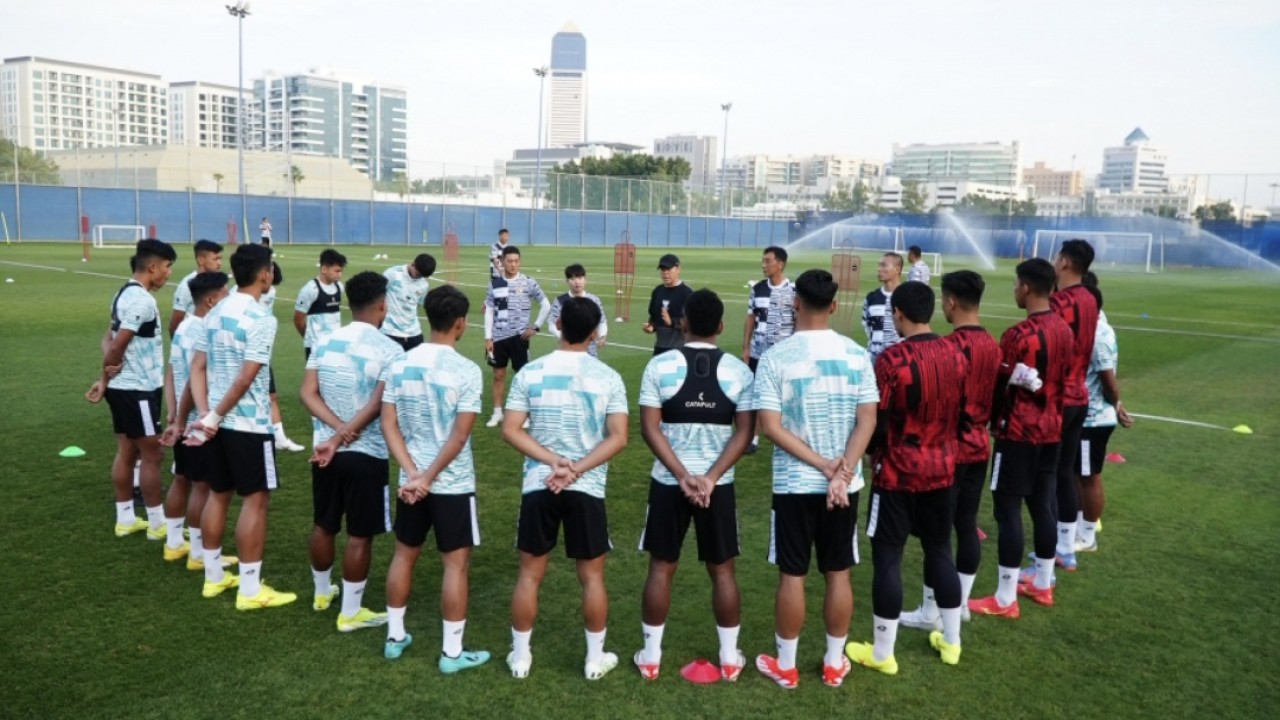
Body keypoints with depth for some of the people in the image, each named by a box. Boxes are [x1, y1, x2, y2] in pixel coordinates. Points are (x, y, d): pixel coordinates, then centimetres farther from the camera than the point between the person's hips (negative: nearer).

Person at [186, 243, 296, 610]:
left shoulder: (214, 313, 9)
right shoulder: (261, 319, -17)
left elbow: (197, 368, 7)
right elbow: (246, 378, -21)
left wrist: (205, 413, -1)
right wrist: (214, 417, -13)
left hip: (219, 422, 8)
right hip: (249, 423, -8)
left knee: (218, 495, 17)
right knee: (256, 500, 0)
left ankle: (214, 576, 29)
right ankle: (250, 590, 5)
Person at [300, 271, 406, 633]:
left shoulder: (324, 341, 3)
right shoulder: (390, 350, -14)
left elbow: (308, 393, -3)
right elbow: (377, 406, -21)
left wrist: (337, 429, -11)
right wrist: (343, 436, -16)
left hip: (325, 449, 6)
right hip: (367, 455, -6)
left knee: (324, 526, 21)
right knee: (360, 535, 6)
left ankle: (322, 593, 40)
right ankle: (351, 613, 15)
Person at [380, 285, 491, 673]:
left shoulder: (401, 365, 0)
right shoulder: (467, 371, -16)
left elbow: (388, 424, -2)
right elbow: (459, 436, -18)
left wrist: (414, 473, -7)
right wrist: (429, 476, -11)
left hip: (410, 481, 5)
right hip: (453, 484, -5)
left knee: (404, 555, 20)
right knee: (455, 564, 6)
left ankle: (394, 636, 32)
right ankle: (452, 652, 15)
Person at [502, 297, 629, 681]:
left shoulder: (530, 372, -3)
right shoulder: (608, 377, -5)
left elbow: (510, 430, -6)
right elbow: (618, 438, -10)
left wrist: (554, 461, -10)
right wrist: (577, 470, -11)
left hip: (538, 485, 1)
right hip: (588, 488, -1)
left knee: (530, 573, 13)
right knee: (592, 576, 13)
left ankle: (520, 655, 24)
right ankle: (595, 658, 24)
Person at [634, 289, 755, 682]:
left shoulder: (659, 366, -6)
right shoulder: (740, 372, -3)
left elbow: (649, 428, -10)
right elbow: (744, 432, -8)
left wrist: (683, 476, -11)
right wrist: (710, 477, -10)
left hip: (667, 482, 0)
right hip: (719, 484, 1)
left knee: (661, 567, 11)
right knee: (722, 570, 13)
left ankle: (650, 656, 20)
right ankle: (729, 658, 23)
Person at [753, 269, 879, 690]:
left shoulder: (775, 357, -10)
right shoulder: (856, 354, -2)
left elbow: (771, 426, -14)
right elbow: (867, 421, -6)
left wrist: (825, 466, -12)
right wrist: (841, 473, -12)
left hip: (794, 484, -2)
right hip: (844, 484, 2)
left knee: (792, 576, 9)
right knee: (838, 573, 14)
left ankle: (785, 666, 22)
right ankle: (834, 664, 26)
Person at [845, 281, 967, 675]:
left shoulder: (891, 359, -19)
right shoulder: (956, 355, 0)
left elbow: (878, 424, -14)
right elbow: (962, 413, 8)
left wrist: (874, 453, 6)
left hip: (898, 473, -6)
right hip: (942, 469, 6)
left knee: (887, 557, 4)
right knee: (940, 550, 19)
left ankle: (882, 652, 14)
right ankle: (951, 641, 31)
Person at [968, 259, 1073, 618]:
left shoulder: (1019, 335, -20)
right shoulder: (1064, 330, 6)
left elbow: (998, 387, -13)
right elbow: (1060, 382, 14)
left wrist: (990, 421, 2)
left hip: (1019, 433, -8)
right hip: (1052, 430, 8)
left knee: (1008, 509, -2)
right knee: (1043, 505, 16)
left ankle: (1005, 599, 3)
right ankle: (1042, 585, 27)